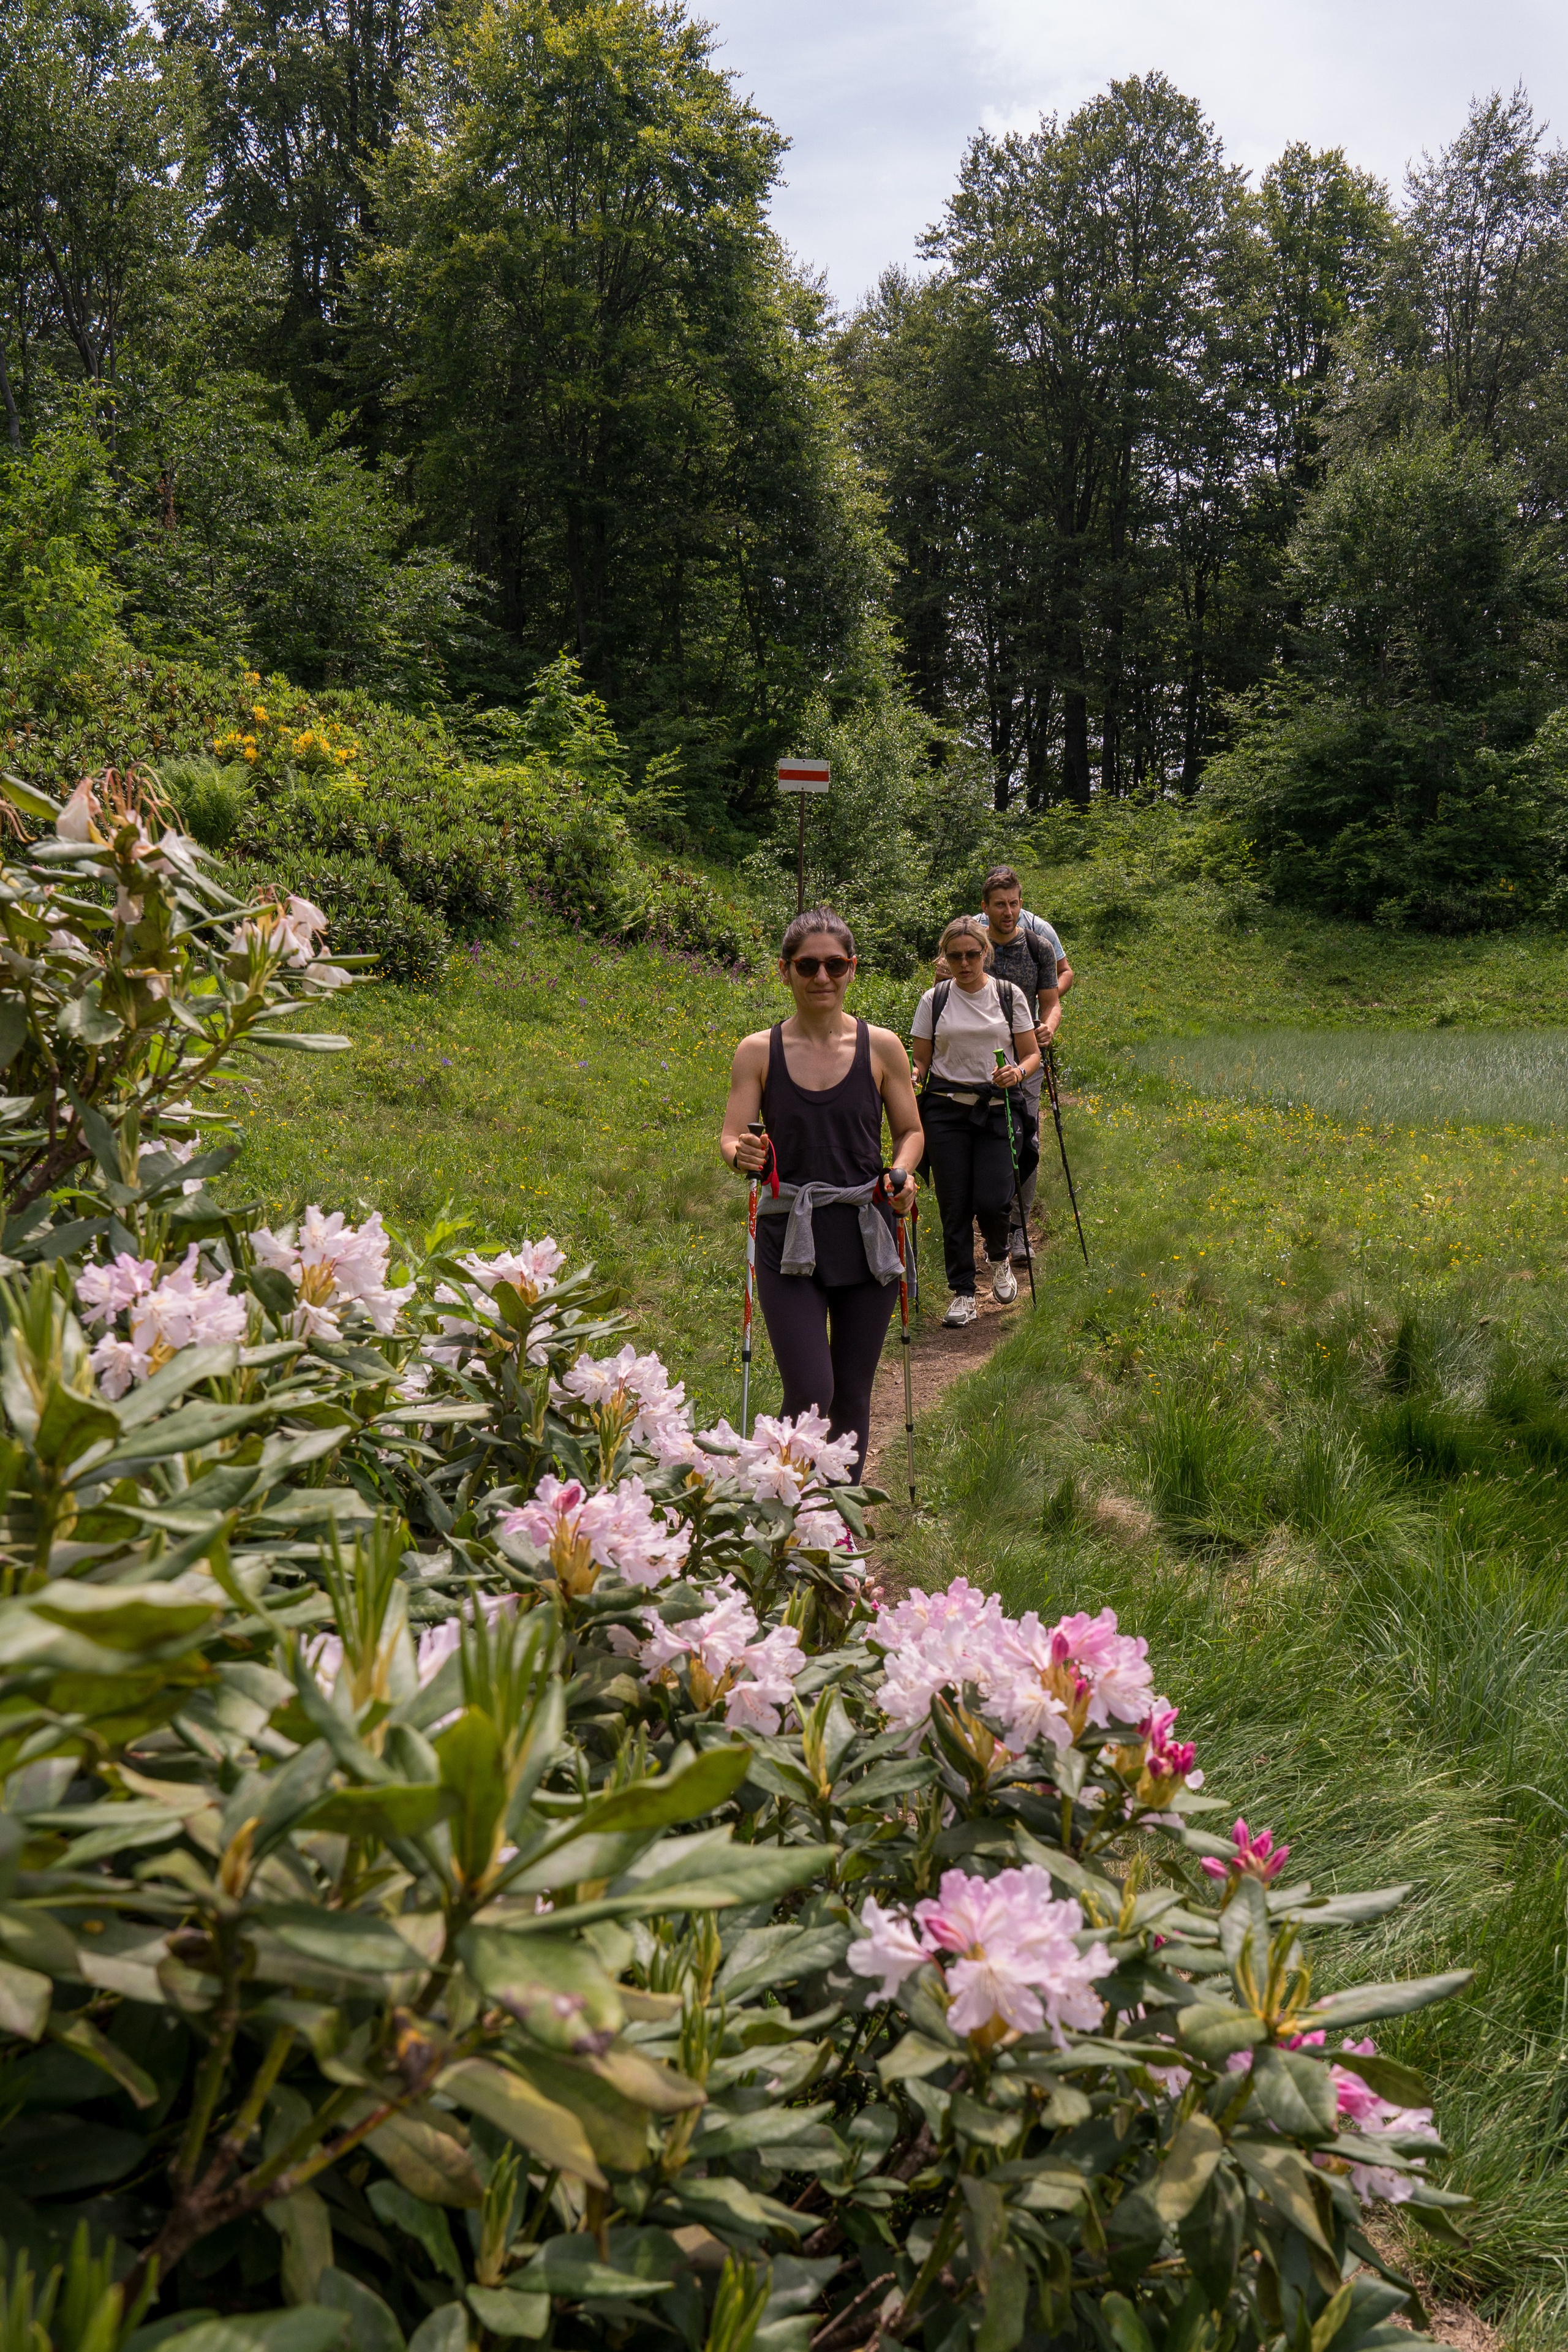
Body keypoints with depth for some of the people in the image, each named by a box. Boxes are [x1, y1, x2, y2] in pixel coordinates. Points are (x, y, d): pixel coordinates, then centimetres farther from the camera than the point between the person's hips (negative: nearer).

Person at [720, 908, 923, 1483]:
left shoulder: (881, 1047, 2)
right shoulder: (758, 1051, 1)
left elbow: (911, 1132, 9)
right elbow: (731, 1136, 0)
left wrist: (901, 1174, -12)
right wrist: (742, 1155, -24)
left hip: (866, 1235, 2)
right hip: (789, 1237, -1)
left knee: (852, 1394, 11)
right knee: (809, 1393, -12)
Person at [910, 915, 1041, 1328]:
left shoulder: (1010, 996, 4)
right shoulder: (933, 1000, 5)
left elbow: (1032, 1053, 5)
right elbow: (920, 1061, 9)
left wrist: (1018, 1071, -16)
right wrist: (910, 1078, -13)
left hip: (999, 1110, -1)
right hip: (946, 1111, 1)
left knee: (993, 1201, -12)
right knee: (954, 1204, -1)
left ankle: (999, 1259, 23)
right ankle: (963, 1293, 12)